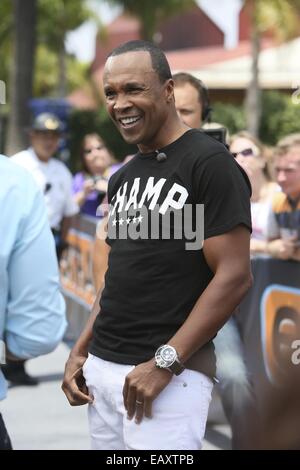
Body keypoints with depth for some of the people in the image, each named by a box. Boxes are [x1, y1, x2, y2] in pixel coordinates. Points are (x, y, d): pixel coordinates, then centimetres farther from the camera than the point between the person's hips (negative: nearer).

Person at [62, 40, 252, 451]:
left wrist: (165, 363, -19)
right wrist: (80, 351, 12)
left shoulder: (209, 163, -10)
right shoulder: (123, 179, 14)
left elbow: (234, 276, -16)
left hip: (170, 375, -7)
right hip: (100, 367, 8)